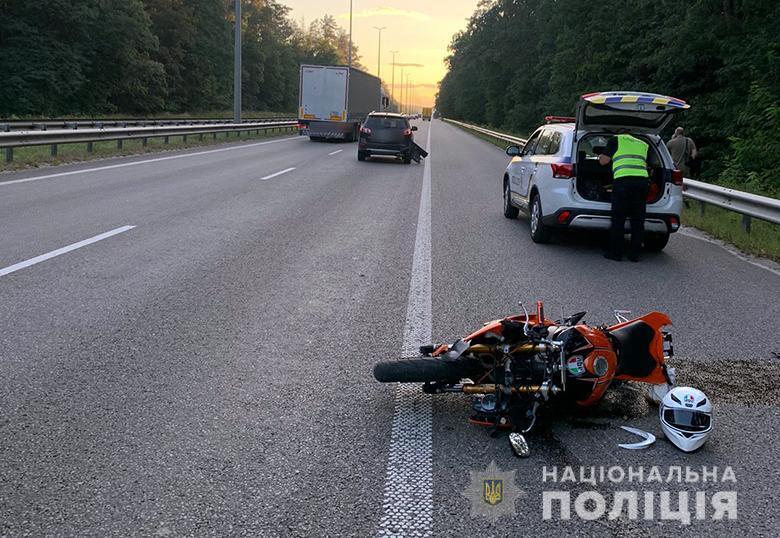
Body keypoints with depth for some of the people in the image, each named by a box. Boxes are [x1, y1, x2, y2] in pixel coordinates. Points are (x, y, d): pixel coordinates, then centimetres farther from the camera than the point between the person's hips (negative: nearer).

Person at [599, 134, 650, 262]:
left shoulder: (616, 140, 15)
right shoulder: (644, 145, 27)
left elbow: (603, 161, 12)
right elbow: (646, 165, 25)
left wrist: (600, 156, 33)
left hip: (623, 180, -4)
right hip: (642, 180, 4)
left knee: (618, 219, 3)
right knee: (638, 220, 9)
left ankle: (615, 252, 6)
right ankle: (634, 254, 11)